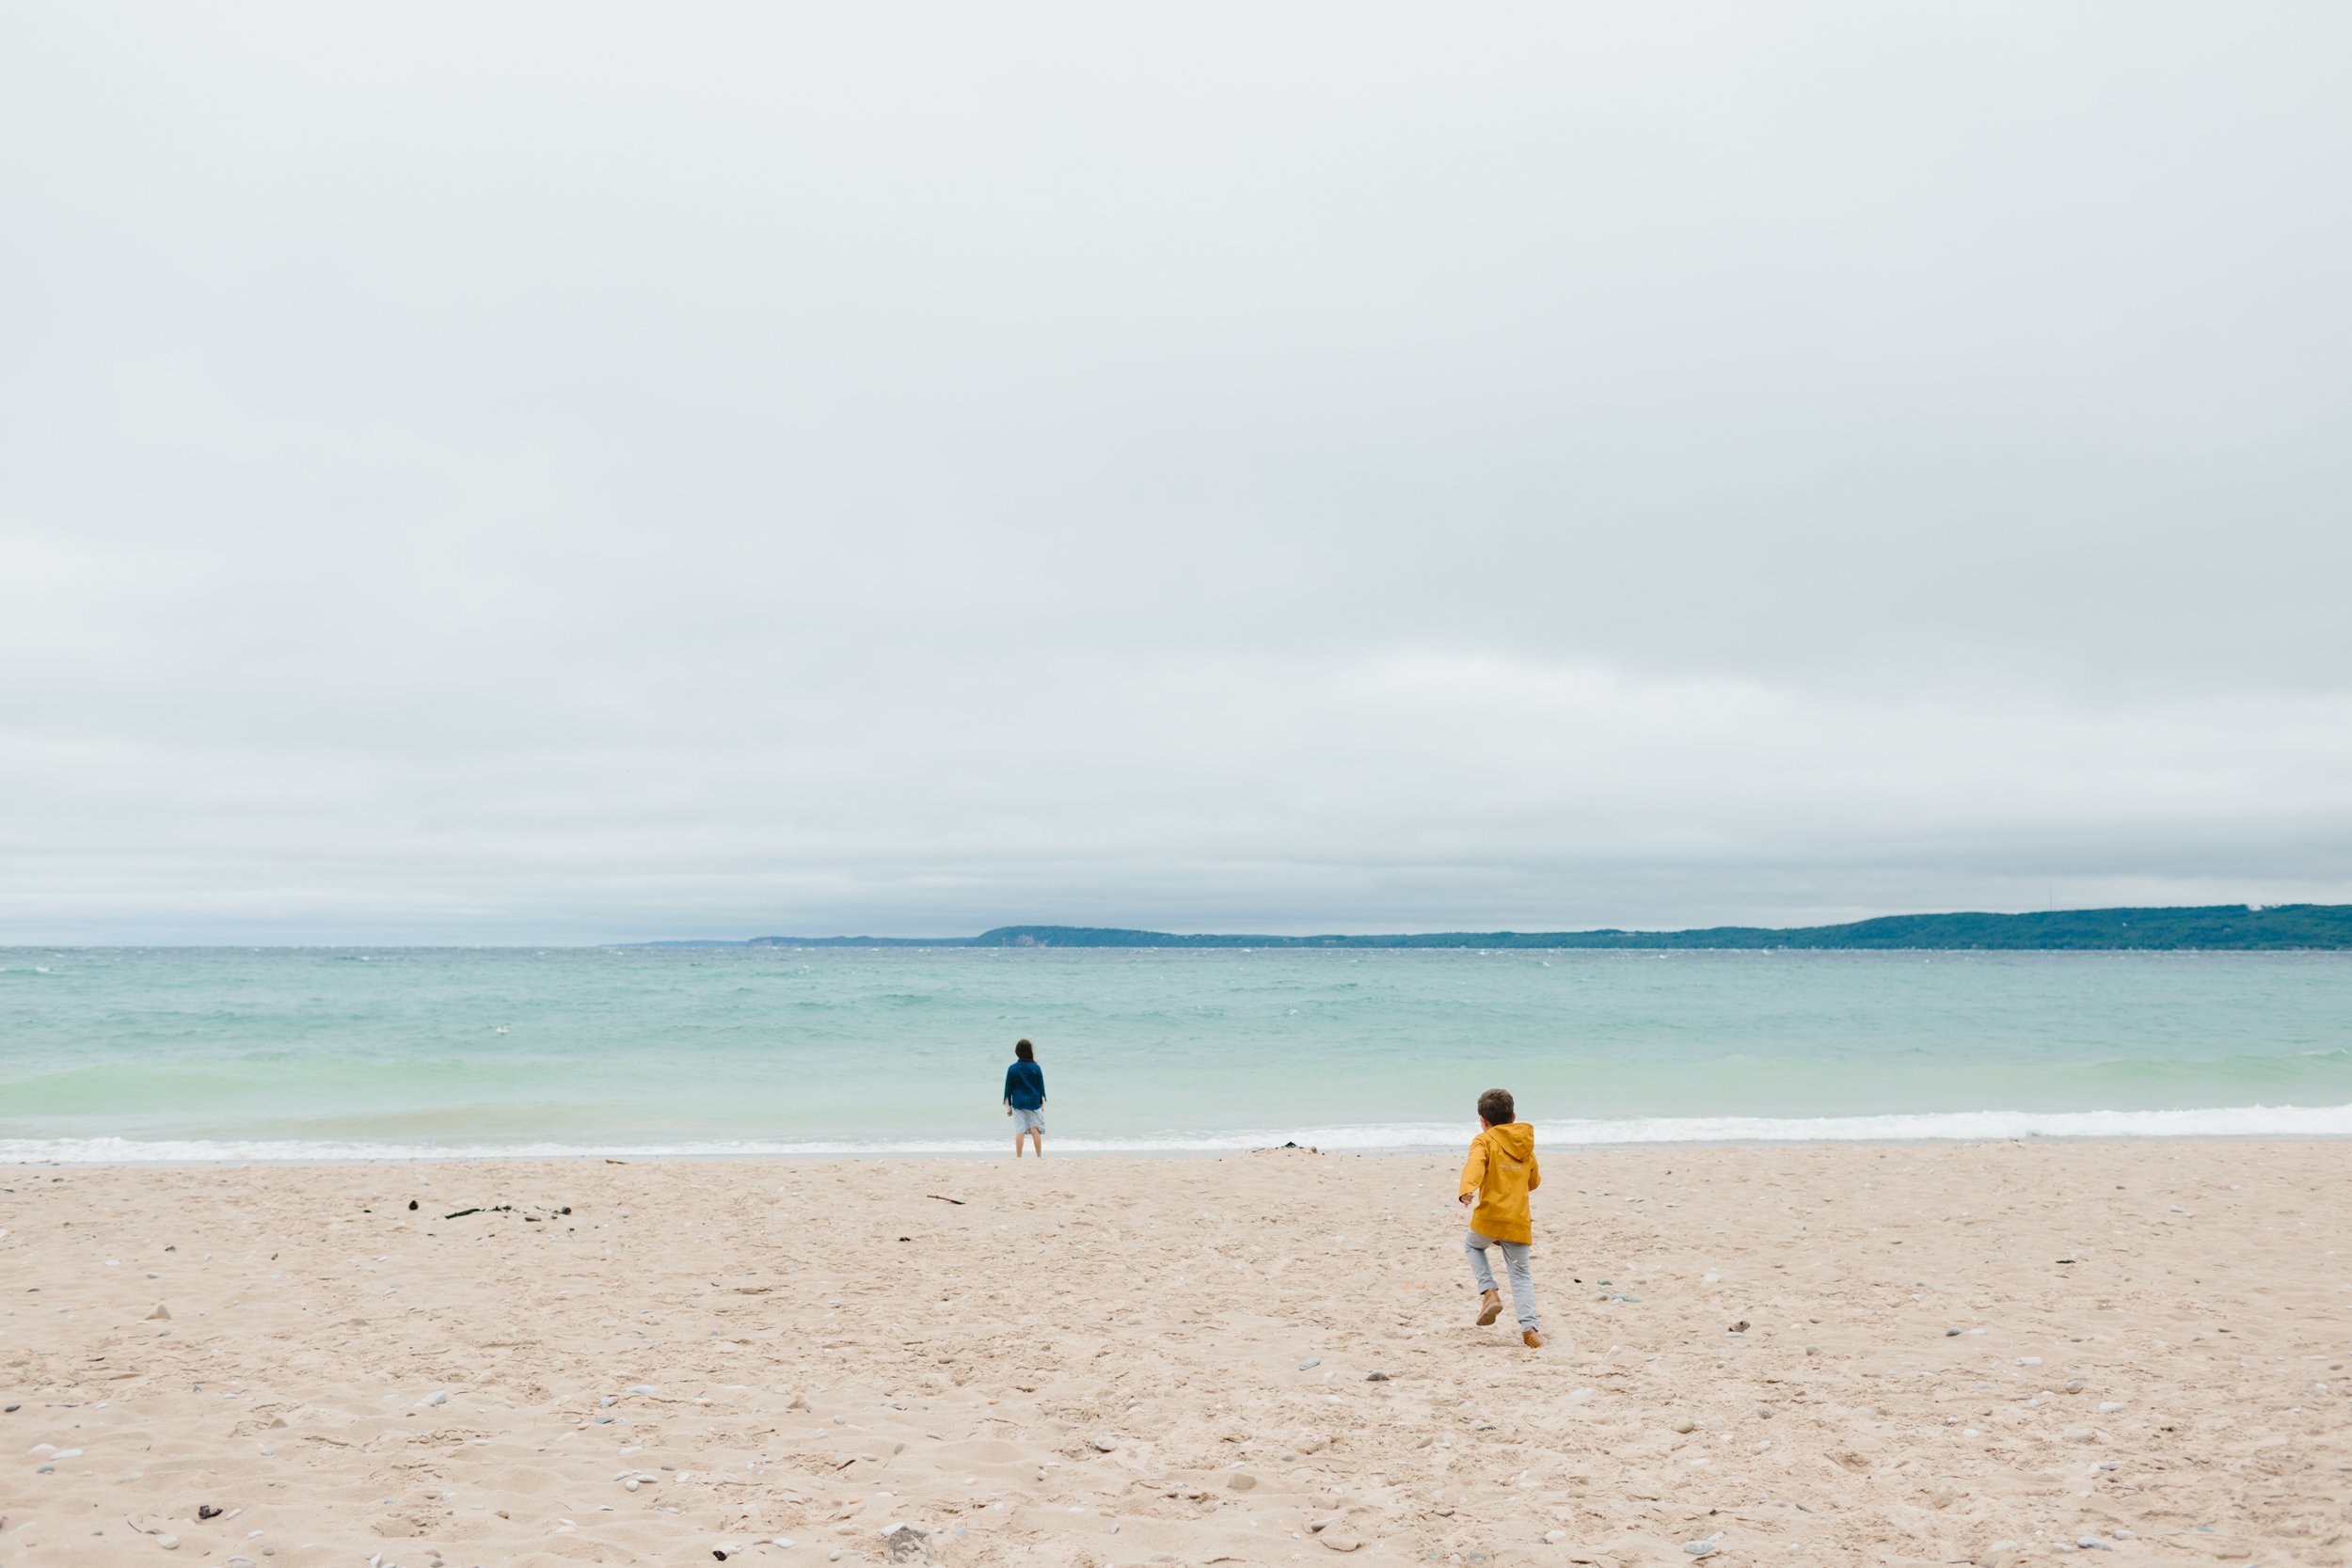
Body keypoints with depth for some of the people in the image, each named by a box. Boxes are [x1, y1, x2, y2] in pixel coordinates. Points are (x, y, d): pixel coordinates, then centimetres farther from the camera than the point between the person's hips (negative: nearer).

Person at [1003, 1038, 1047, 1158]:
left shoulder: (1012, 1069, -3)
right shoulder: (1036, 1068, -4)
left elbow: (1008, 1089, 2)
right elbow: (1041, 1087, 2)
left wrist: (1007, 1106, 10)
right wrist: (1043, 1103, 12)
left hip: (1018, 1103, 0)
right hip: (1034, 1103, 0)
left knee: (1019, 1131, 2)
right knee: (1035, 1130, 4)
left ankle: (1018, 1157, 4)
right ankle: (1039, 1156, 6)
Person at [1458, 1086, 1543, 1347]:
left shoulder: (1484, 1141, -2)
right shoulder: (1527, 1145, 14)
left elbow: (1474, 1165, -23)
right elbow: (1534, 1182, 26)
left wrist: (1467, 1190, -39)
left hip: (1489, 1218, -3)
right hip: (1519, 1223, 3)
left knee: (1472, 1244, 28)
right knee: (1521, 1274, 12)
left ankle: (1489, 1292, 9)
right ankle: (1529, 1328, -4)